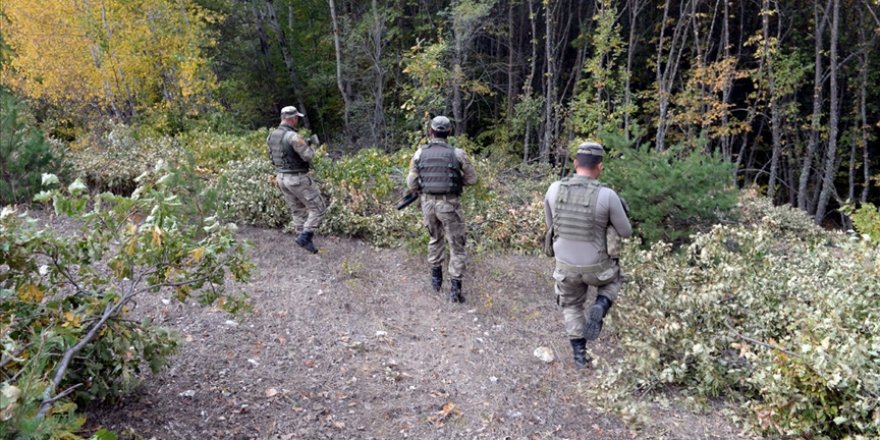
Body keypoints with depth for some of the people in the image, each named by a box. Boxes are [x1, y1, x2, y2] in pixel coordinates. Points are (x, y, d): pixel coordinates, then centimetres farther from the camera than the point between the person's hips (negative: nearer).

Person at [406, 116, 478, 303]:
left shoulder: (420, 153, -3)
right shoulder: (457, 153, -9)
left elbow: (412, 184, -2)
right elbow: (472, 179, 0)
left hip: (428, 203, 3)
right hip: (449, 204, -3)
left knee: (435, 239, 26)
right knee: (456, 245, 6)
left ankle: (436, 277, 33)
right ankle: (455, 287, 1)